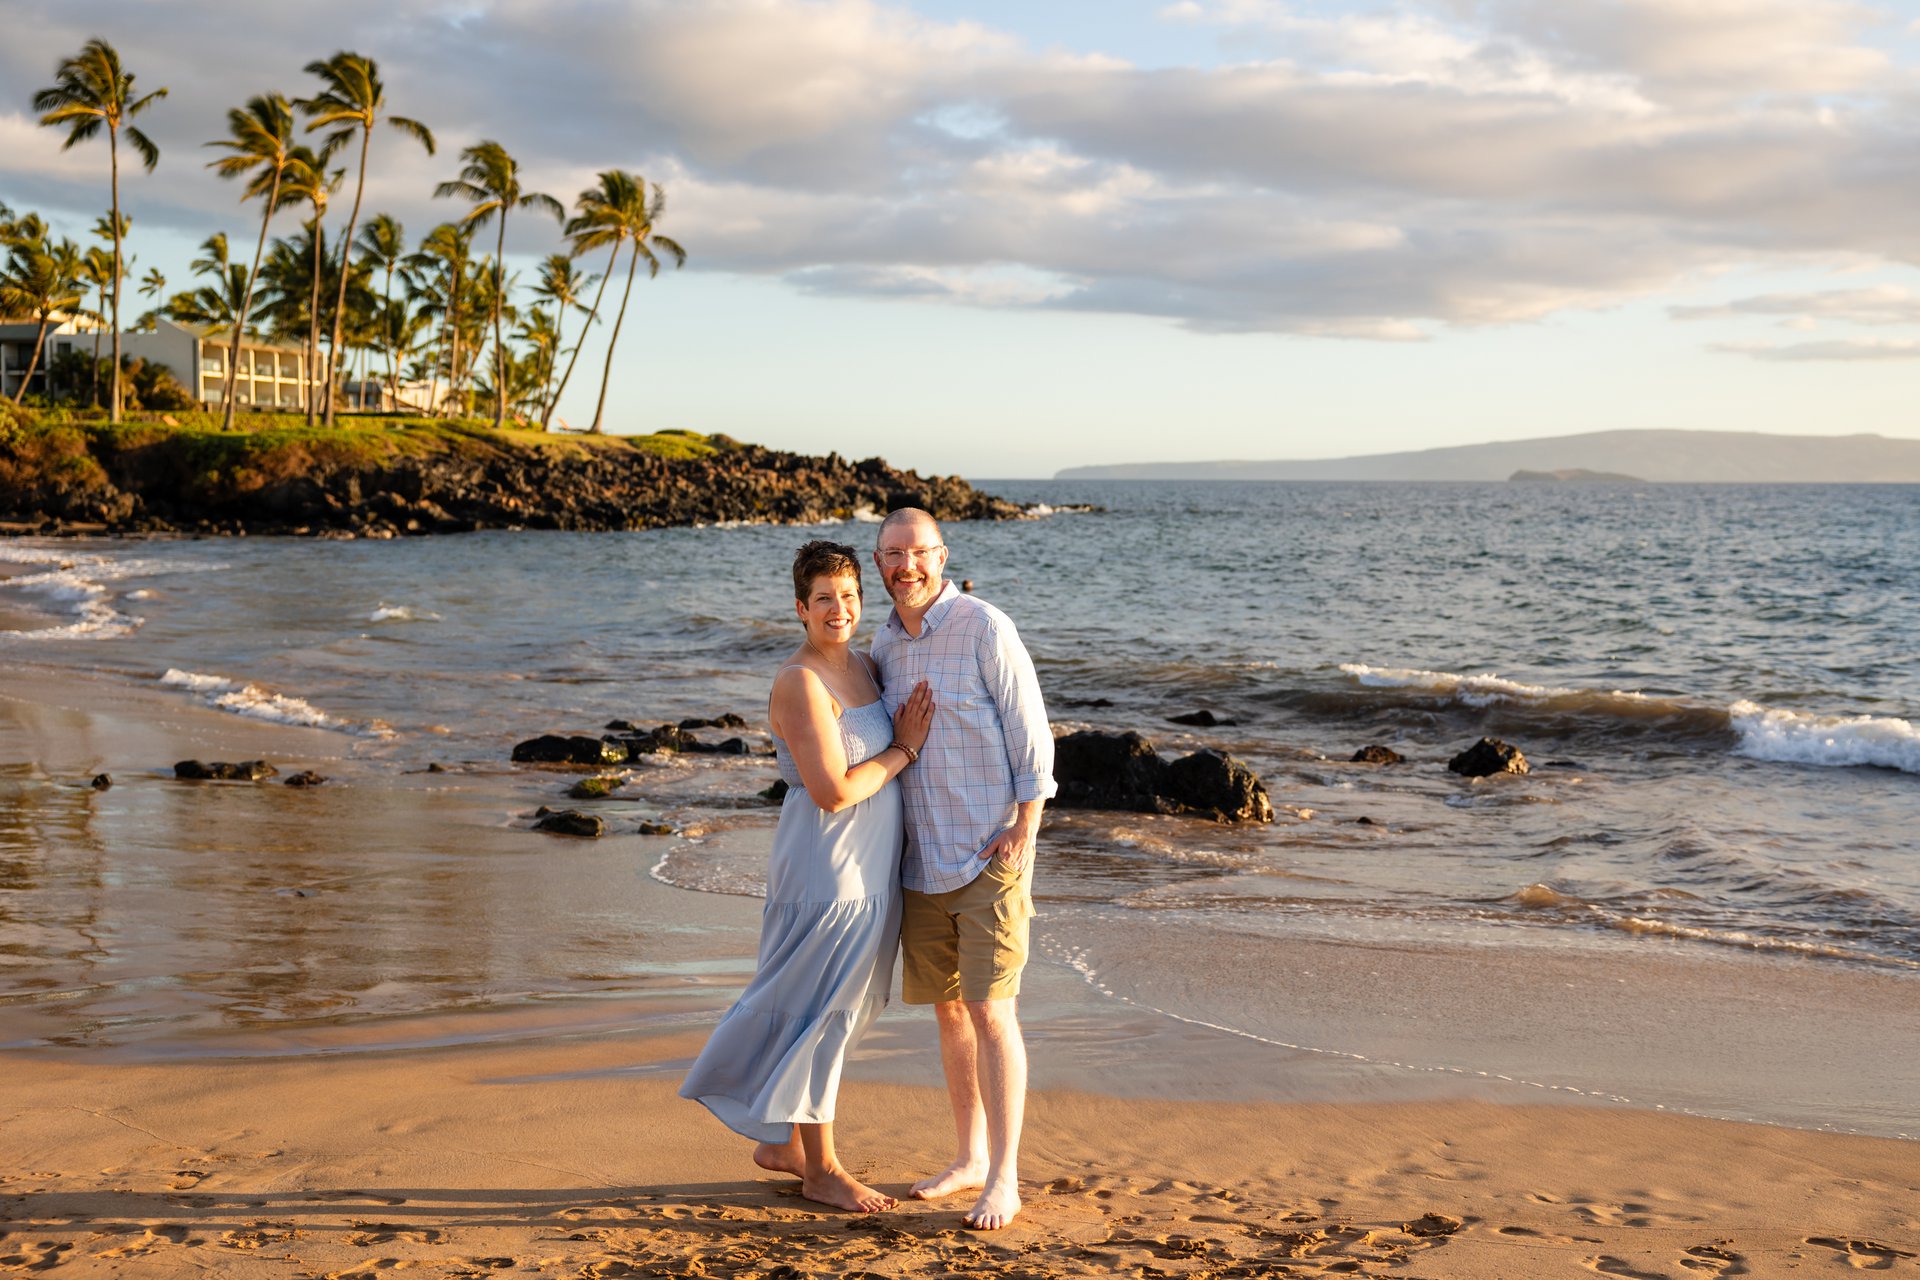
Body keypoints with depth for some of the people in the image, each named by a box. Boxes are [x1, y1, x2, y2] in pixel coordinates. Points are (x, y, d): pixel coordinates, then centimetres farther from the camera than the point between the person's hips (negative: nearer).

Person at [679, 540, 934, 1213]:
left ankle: (780, 1141, 29)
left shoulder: (864, 666, 10)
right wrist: (904, 749, -13)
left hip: (867, 867, 9)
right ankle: (821, 1169, 9)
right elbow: (834, 791, -23)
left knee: (832, 1011, 16)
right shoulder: (801, 682, -18)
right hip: (825, 864, -9)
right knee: (820, 1012, 0)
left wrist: (909, 734, -2)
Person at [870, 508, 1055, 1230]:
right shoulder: (886, 643, 10)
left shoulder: (984, 628, -10)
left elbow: (1029, 729, -10)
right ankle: (971, 1158, 24)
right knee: (948, 1009, 12)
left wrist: (1025, 827, -15)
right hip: (922, 859, 7)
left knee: (989, 1010, -9)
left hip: (991, 854, -6)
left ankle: (1003, 1179, -4)